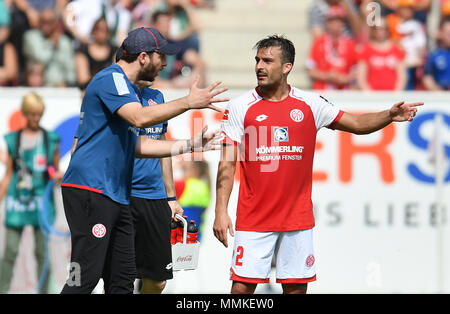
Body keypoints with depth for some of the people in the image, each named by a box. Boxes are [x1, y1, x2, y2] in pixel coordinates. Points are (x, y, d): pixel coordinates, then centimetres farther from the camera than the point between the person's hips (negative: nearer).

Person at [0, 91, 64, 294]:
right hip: (17, 199, 0)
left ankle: (43, 290, 5)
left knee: (42, 251, 0)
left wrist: (58, 175, -7)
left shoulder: (51, 140, 7)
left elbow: (55, 170, 15)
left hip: (42, 199, 0)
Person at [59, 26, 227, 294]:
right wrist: (189, 102, -21)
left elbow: (136, 146, 25)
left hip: (115, 195, 11)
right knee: (85, 277, -15)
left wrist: (189, 145, 20)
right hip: (90, 190, -11)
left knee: (123, 280, 7)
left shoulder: (127, 87, 23)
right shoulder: (111, 78, -9)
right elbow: (140, 117, -26)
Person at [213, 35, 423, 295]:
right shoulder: (240, 108, -1)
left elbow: (357, 124, 11)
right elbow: (227, 163, -2)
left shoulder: (310, 104, 4)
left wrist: (390, 115, -8)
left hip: (298, 219, 2)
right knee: (242, 286, -6)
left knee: (296, 287, 5)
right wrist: (221, 211, -8)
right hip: (253, 220, -2)